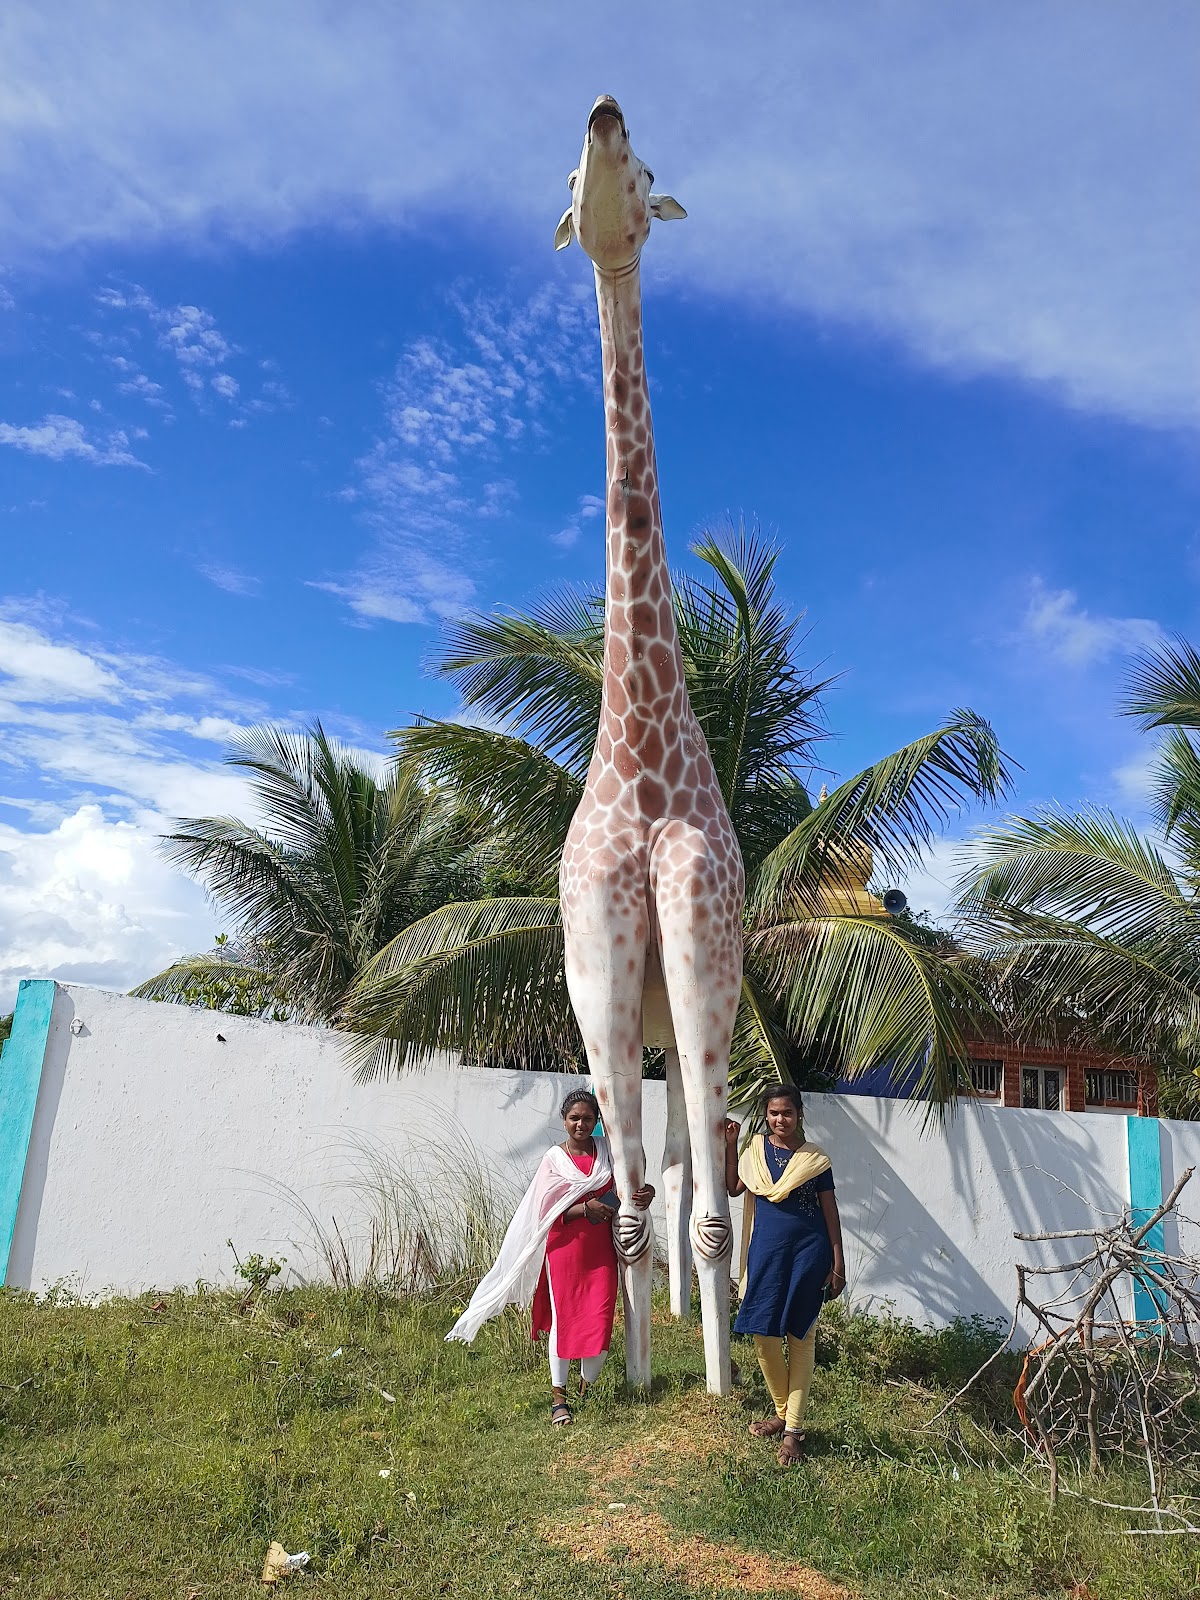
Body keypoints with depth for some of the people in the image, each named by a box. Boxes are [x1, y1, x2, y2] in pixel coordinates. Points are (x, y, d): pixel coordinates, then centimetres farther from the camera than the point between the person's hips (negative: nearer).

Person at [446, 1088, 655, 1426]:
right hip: (565, 1248, -2)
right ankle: (559, 1396, 11)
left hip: (601, 1249, 2)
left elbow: (630, 1184, 12)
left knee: (600, 1320, -1)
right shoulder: (554, 1157, -2)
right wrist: (585, 1208, -19)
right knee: (563, 1318, -1)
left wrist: (646, 1193, -12)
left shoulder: (607, 1150, 6)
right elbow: (547, 1211, -5)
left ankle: (587, 1388, 22)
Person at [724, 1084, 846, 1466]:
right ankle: (782, 1413, 26)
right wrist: (729, 1144, 0)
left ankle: (793, 1429, 14)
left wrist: (838, 1262, -2)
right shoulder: (755, 1150, 4)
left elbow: (830, 1209, 0)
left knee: (800, 1337, 5)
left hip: (808, 1252, -2)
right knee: (763, 1334, 4)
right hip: (766, 1252, 3)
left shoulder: (815, 1158, -3)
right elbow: (733, 1187, 6)